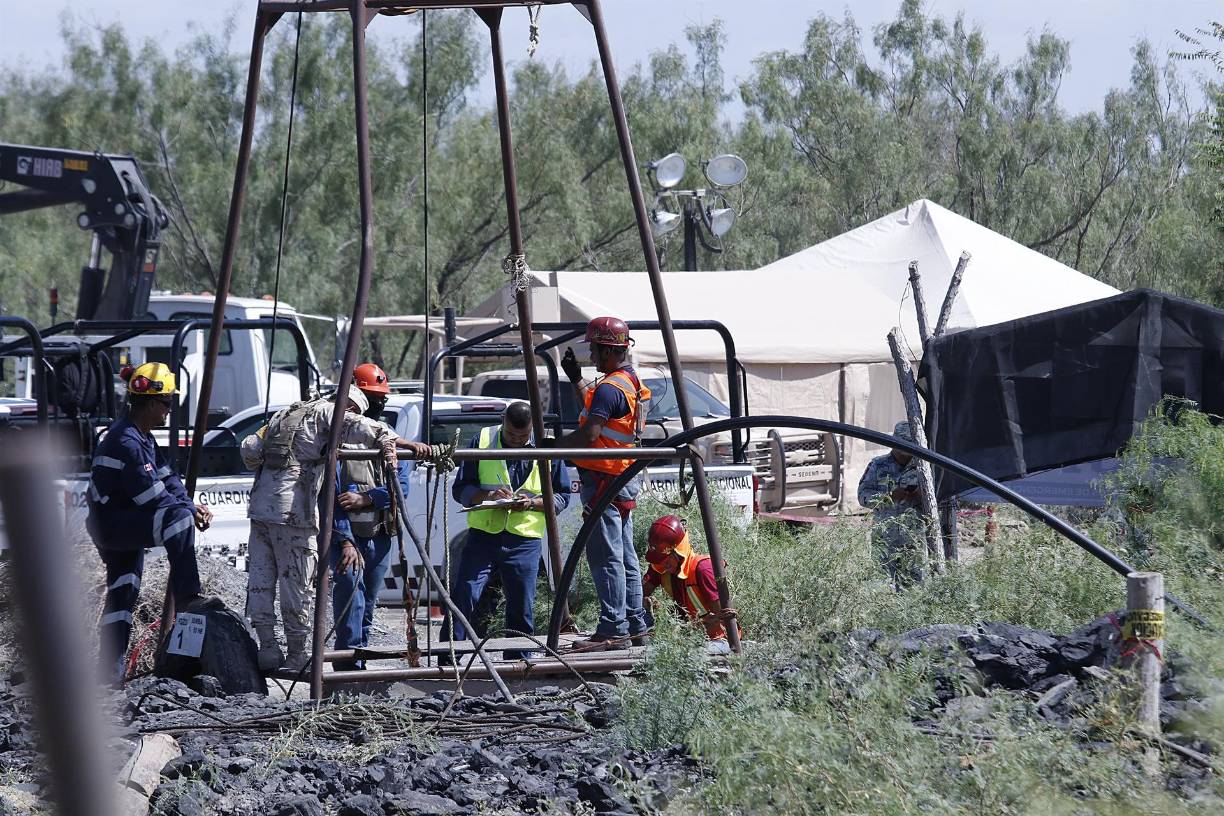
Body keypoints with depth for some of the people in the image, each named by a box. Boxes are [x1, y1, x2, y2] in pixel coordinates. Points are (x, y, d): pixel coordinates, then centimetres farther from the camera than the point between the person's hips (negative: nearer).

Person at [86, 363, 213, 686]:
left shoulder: (143, 437, 13)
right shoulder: (126, 442, -21)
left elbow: (167, 478, 10)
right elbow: (152, 496, -23)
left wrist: (192, 506, -6)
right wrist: (190, 511, -14)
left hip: (124, 524, 11)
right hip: (112, 524, -11)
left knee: (123, 592, 13)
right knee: (178, 516, -28)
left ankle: (111, 670, 18)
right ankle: (186, 597, -28)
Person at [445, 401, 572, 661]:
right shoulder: (482, 442, 3)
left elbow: (561, 497, 9)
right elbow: (460, 489, 4)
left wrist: (532, 503, -11)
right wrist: (488, 495, -17)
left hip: (525, 540, 1)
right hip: (483, 534, -1)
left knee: (522, 608, 5)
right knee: (463, 596, -11)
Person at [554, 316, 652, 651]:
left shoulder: (610, 388, -18)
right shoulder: (631, 382, 14)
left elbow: (589, 434, -26)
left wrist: (554, 446, -16)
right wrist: (576, 379, 27)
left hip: (604, 481, -10)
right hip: (625, 480, 10)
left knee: (606, 557, -9)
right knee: (625, 556, 14)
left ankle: (612, 627, -11)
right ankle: (635, 625, 18)